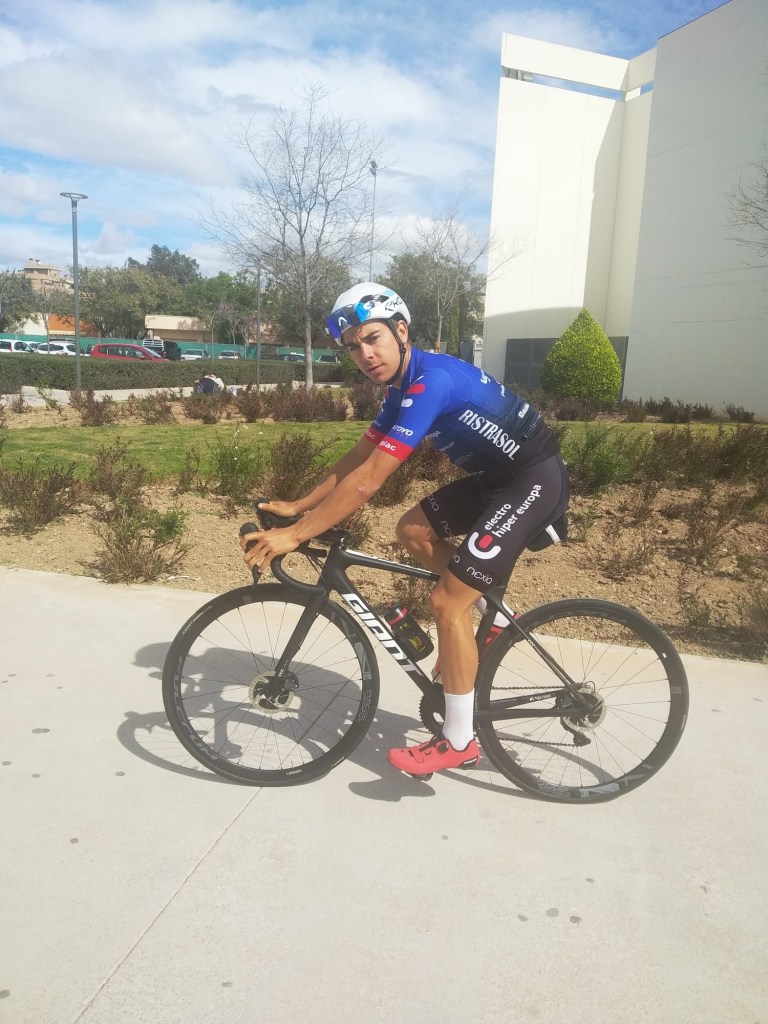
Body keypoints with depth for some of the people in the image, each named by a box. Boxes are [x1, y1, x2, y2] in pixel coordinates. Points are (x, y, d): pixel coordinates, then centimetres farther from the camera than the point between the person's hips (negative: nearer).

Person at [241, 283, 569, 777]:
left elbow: (368, 481, -28)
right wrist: (296, 506, 9)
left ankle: (459, 742, 5)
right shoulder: (406, 386, 6)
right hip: (498, 475, 10)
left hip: (534, 479, -10)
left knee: (447, 602, -11)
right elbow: (356, 459, 12)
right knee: (413, 530, 10)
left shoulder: (432, 380, -25)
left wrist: (295, 535, -24)